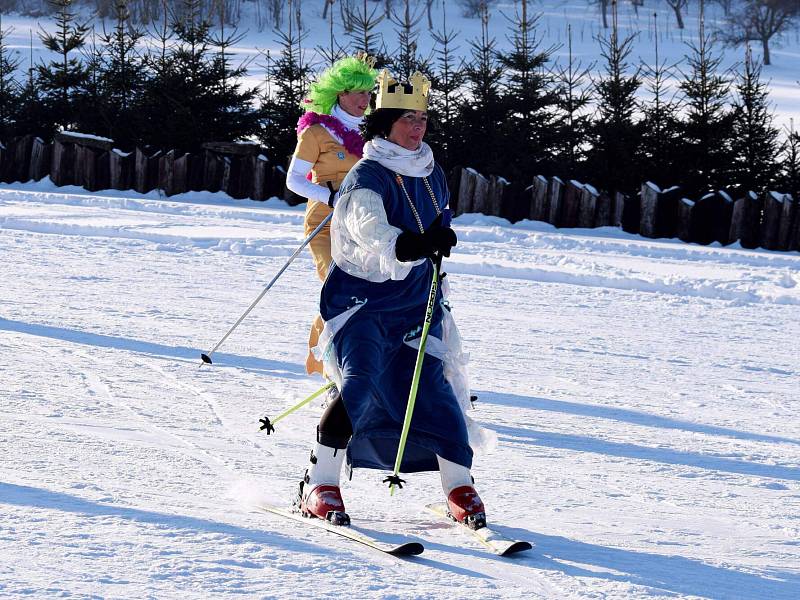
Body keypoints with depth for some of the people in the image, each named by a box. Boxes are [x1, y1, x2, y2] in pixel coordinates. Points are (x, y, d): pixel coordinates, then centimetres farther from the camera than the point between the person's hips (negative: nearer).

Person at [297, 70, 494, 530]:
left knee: (433, 387, -4)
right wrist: (421, 245, -53)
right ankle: (319, 486, -14)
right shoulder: (365, 179, -14)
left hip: (414, 305, 6)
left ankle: (460, 486, 8)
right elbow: (373, 233, -34)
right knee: (360, 385, -23)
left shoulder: (432, 174, 9)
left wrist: (438, 301, 31)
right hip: (360, 300, -6)